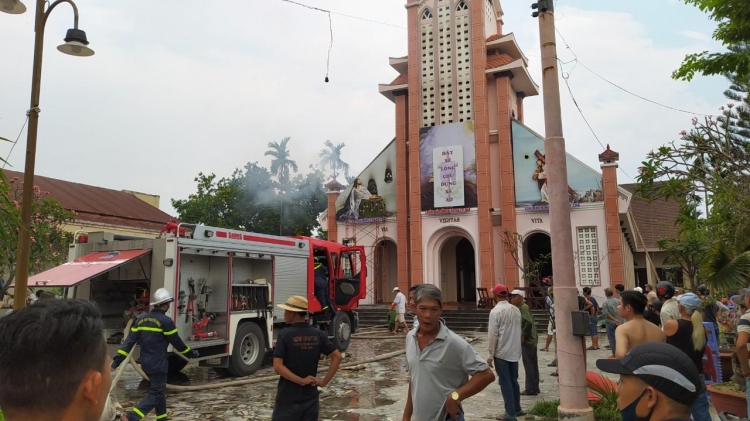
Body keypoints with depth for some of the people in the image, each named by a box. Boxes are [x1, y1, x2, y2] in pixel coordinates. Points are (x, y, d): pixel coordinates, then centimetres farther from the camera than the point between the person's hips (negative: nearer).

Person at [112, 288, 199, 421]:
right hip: (158, 364, -8)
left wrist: (117, 360, 2)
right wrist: (191, 353, 6)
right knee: (156, 394, -1)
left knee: (159, 390, 21)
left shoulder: (141, 319, 5)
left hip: (145, 363, 8)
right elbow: (177, 342, -8)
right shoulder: (166, 321, -15)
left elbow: (129, 341, 1)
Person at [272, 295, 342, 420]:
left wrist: (301, 380, -14)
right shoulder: (318, 334, 1)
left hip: (289, 398, -4)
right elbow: (337, 357, -1)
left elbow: (277, 366, -18)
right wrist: (324, 382, 0)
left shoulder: (285, 334, -11)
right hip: (311, 397, 4)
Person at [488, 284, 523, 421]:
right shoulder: (516, 310, 4)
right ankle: (516, 409, 25)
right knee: (514, 381, 16)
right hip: (515, 352, 6)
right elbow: (518, 330, 12)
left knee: (505, 383, 1)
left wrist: (491, 354, -9)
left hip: (501, 352, -6)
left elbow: (493, 334, -15)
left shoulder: (495, 311, -15)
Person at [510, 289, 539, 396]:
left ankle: (531, 389, 2)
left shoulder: (523, 308, -14)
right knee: (533, 364, 14)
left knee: (528, 365, -4)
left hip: (527, 340, -10)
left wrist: (523, 337, -20)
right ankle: (535, 388, 22)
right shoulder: (520, 308, 15)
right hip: (531, 339, 10)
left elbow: (528, 322, -25)